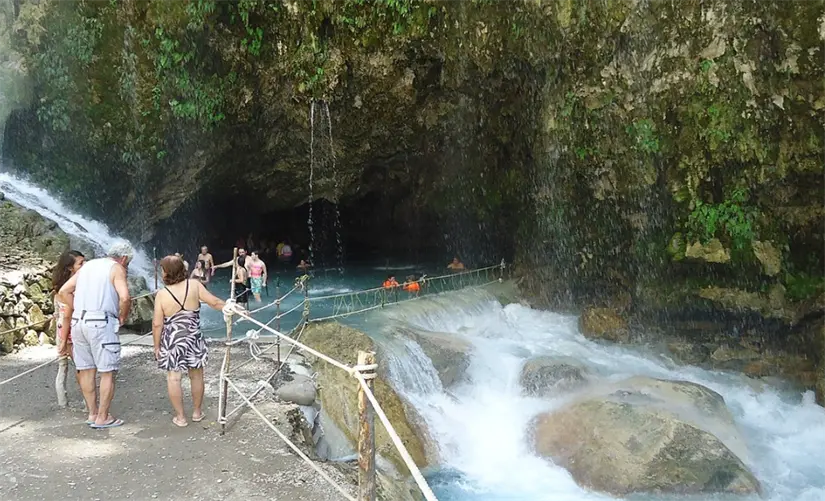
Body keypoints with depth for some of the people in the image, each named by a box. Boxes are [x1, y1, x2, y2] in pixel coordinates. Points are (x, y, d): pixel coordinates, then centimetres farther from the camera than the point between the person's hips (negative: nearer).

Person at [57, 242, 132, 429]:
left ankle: (92, 413, 24)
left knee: (86, 370, 14)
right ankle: (102, 418, 5)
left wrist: (78, 311, 15)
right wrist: (122, 317, -3)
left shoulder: (88, 265, 18)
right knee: (107, 372, 1)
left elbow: (63, 292, 15)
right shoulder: (116, 268, -2)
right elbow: (125, 297, -19)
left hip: (78, 322, 7)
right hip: (101, 323, -7)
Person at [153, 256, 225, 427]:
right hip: (193, 338, 3)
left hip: (172, 341, -2)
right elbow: (214, 302, -6)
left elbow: (157, 324, -8)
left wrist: (157, 346, 2)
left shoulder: (162, 294, -12)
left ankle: (180, 417, 12)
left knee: (174, 378, 8)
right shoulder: (194, 285, -8)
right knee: (196, 375, 16)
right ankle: (197, 412, 29)